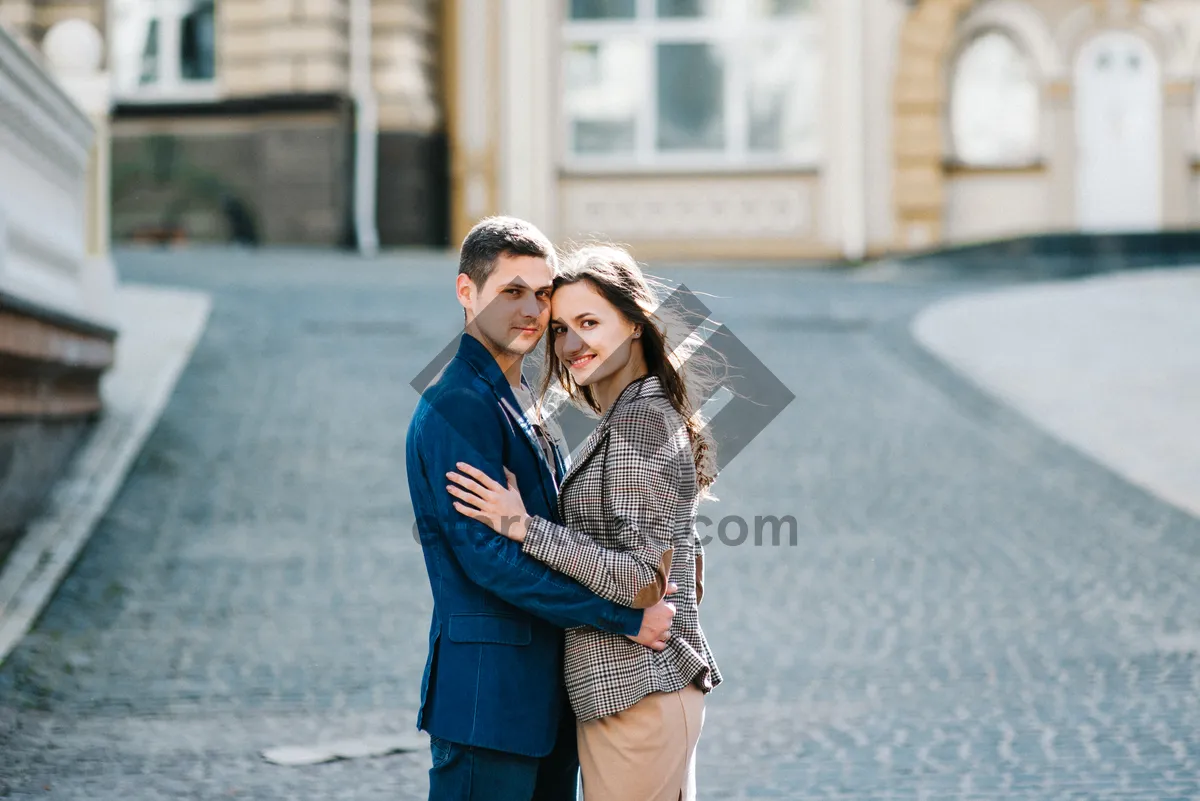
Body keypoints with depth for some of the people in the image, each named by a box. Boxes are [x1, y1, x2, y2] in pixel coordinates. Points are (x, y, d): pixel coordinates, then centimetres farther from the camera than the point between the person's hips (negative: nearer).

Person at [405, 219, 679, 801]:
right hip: (489, 693, -10)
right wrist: (624, 617, -17)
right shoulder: (456, 405, -14)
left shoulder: (520, 403, 17)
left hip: (545, 694, 10)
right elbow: (488, 555, -21)